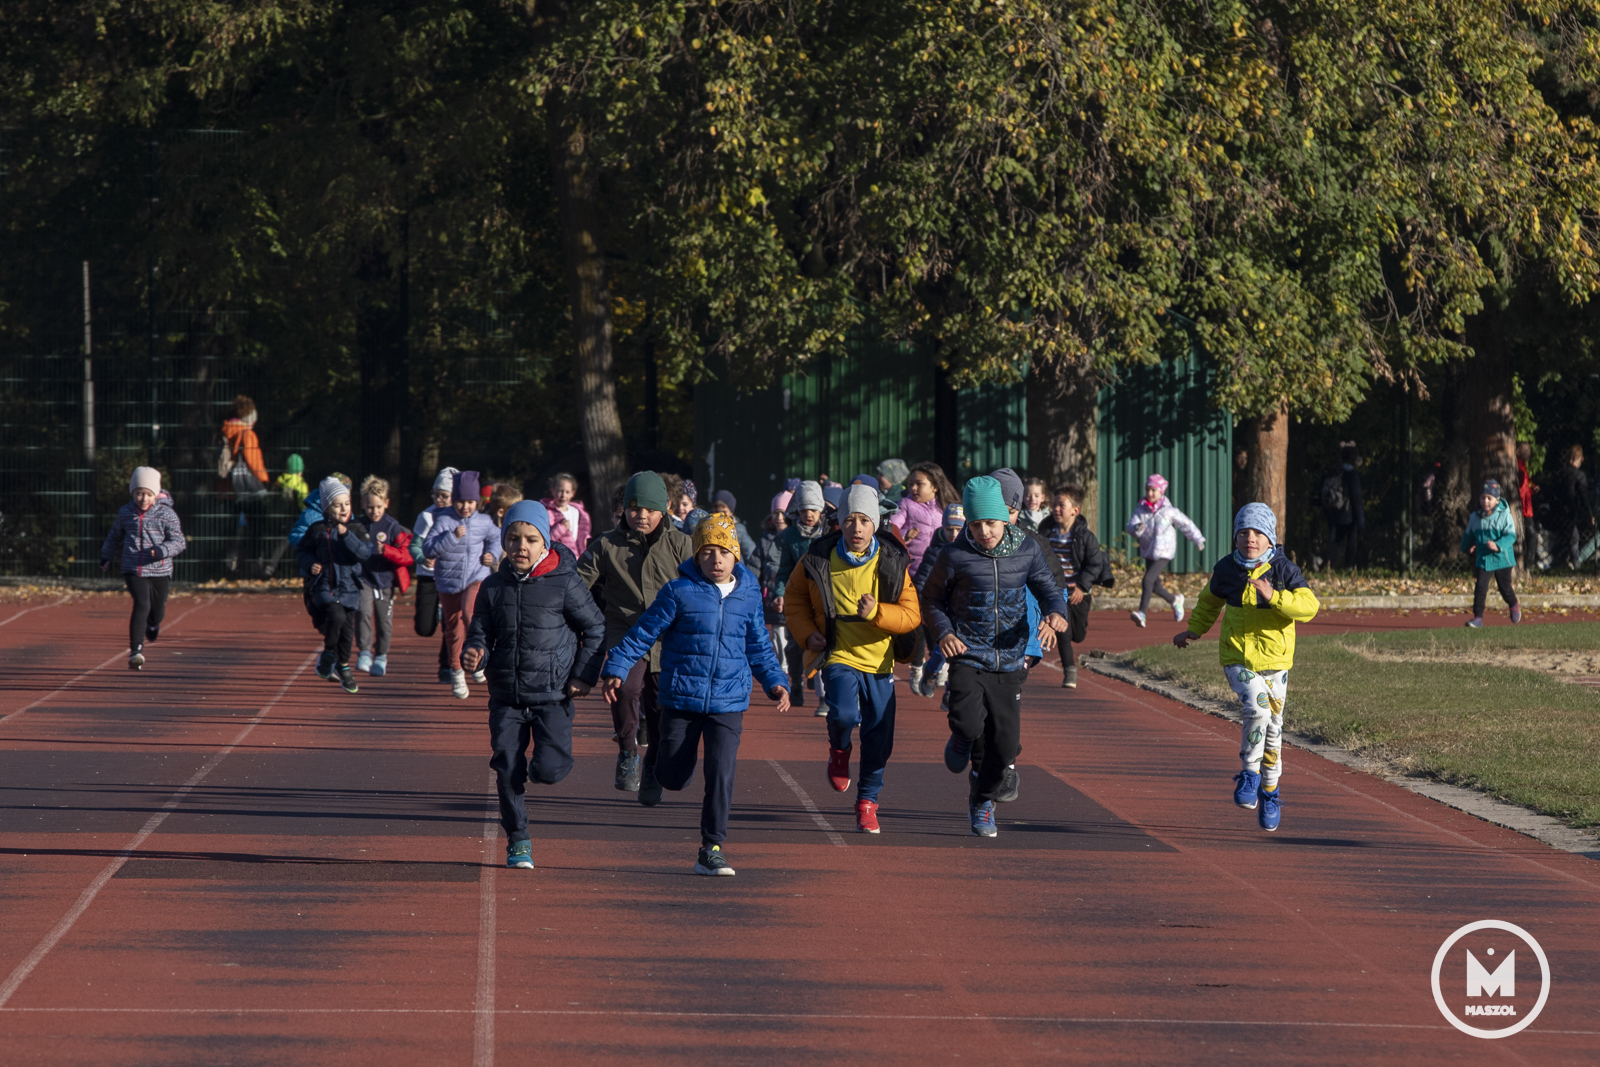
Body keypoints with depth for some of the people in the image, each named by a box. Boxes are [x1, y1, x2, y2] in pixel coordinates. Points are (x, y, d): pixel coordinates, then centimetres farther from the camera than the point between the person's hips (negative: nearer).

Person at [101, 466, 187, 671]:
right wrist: (107, 557, 30)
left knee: (157, 612, 13)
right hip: (133, 570, 0)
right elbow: (115, 536, 23)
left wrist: (162, 551, -27)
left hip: (159, 570, 0)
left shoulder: (166, 514, -4)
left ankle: (152, 624, 53)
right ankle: (135, 651, -22)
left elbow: (178, 541, -8)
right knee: (142, 605, -21)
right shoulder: (126, 513, 5)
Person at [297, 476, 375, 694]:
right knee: (336, 615, -28)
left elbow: (365, 553, -12)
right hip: (324, 586, -2)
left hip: (349, 588, 2)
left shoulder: (356, 530, 2)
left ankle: (343, 667, 28)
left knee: (347, 630, 5)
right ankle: (328, 655, -7)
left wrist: (347, 536, -21)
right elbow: (303, 550, 13)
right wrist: (310, 564, -7)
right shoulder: (317, 530, 1)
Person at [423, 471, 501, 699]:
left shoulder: (484, 522, 1)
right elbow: (429, 550, -16)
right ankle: (457, 674, 25)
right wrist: (452, 537, -25)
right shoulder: (444, 521, -8)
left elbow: (495, 537, 24)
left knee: (471, 613, -29)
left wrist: (492, 553, 5)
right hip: (449, 583, 0)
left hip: (476, 579, 0)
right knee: (454, 629, 8)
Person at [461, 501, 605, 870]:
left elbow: (596, 628, 3)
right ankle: (518, 841, 14)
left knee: (549, 770, -12)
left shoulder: (565, 584, -6)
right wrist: (474, 654, -16)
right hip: (506, 696, 3)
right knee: (507, 770, -2)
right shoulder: (493, 588, 3)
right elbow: (480, 633, 7)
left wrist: (584, 675, -4)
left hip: (553, 694, -3)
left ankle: (543, 761, 26)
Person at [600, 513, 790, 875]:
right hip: (682, 699, -2)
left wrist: (775, 682, 9)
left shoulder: (748, 596, 7)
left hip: (728, 704, 2)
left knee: (721, 775, -10)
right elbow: (643, 633, -2)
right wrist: (616, 669, -9)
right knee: (673, 778, 4)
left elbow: (759, 647, 19)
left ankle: (711, 850, -2)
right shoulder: (679, 592, -3)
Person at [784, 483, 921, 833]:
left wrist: (877, 612, -22)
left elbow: (912, 615, -4)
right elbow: (794, 599, 13)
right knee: (844, 714, -28)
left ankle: (867, 803, 25)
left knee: (879, 739, 3)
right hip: (838, 657, -2)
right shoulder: (818, 561, -4)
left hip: (880, 662, 2)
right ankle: (839, 751, 8)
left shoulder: (892, 563, -4)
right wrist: (806, 633, -3)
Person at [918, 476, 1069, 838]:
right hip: (967, 657, -3)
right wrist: (942, 633, -14)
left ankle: (982, 801, 28)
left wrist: (1056, 612, -14)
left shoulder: (1026, 550, 0)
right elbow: (931, 600, 5)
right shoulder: (955, 556, -7)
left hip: (1008, 662, 3)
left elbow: (1046, 586, 9)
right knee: (970, 723, -27)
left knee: (1005, 745, 0)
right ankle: (963, 738, 13)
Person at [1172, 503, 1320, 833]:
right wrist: (1194, 631, 28)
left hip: (1275, 660, 0)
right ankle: (1249, 773, -8)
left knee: (1272, 728, 8)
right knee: (1256, 708, -26)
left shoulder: (1284, 570, -8)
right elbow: (1210, 599, 20)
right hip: (1237, 657, 0)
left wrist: (1273, 596, -31)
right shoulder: (1226, 570, -1)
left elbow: (1309, 606, -18)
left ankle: (1270, 790, 28)